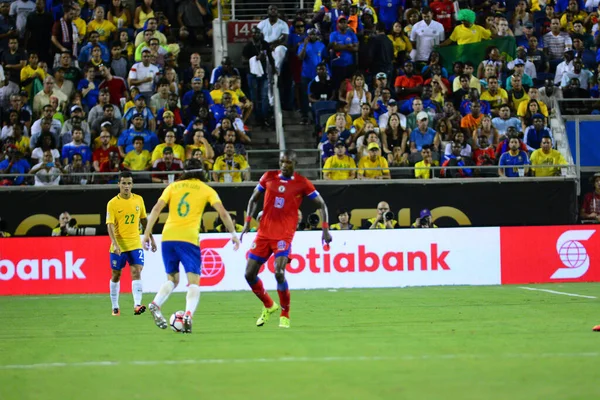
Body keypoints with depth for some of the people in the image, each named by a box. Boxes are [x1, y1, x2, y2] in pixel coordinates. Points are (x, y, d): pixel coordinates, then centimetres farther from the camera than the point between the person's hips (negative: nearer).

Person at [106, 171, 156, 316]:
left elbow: (144, 220, 14)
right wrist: (115, 243, -27)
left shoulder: (138, 200, 3)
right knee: (116, 275, 10)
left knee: (136, 272, -14)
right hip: (118, 246, -2)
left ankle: (137, 305, -24)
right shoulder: (112, 203, -9)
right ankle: (115, 307, 23)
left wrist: (151, 238, 14)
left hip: (135, 244, 2)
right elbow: (110, 225, -15)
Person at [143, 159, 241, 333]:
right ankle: (188, 314, -26)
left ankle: (156, 304, -10)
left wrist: (147, 233, 5)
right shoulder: (206, 190, 10)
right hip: (188, 238, -3)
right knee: (194, 281, -1)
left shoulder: (173, 186, 14)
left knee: (172, 279, 17)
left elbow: (157, 209, 4)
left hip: (168, 237, 3)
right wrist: (233, 233, 8)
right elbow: (222, 212, 1)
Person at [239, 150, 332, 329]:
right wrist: (247, 222, 4)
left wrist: (325, 228, -6)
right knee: (250, 274, 2)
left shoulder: (302, 183, -3)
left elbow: (321, 204, 4)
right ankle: (269, 305, 27)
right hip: (264, 232, 4)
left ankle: (285, 315, -3)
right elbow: (254, 199, 16)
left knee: (279, 273, -22)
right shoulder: (268, 177, 5)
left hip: (284, 235, -4)